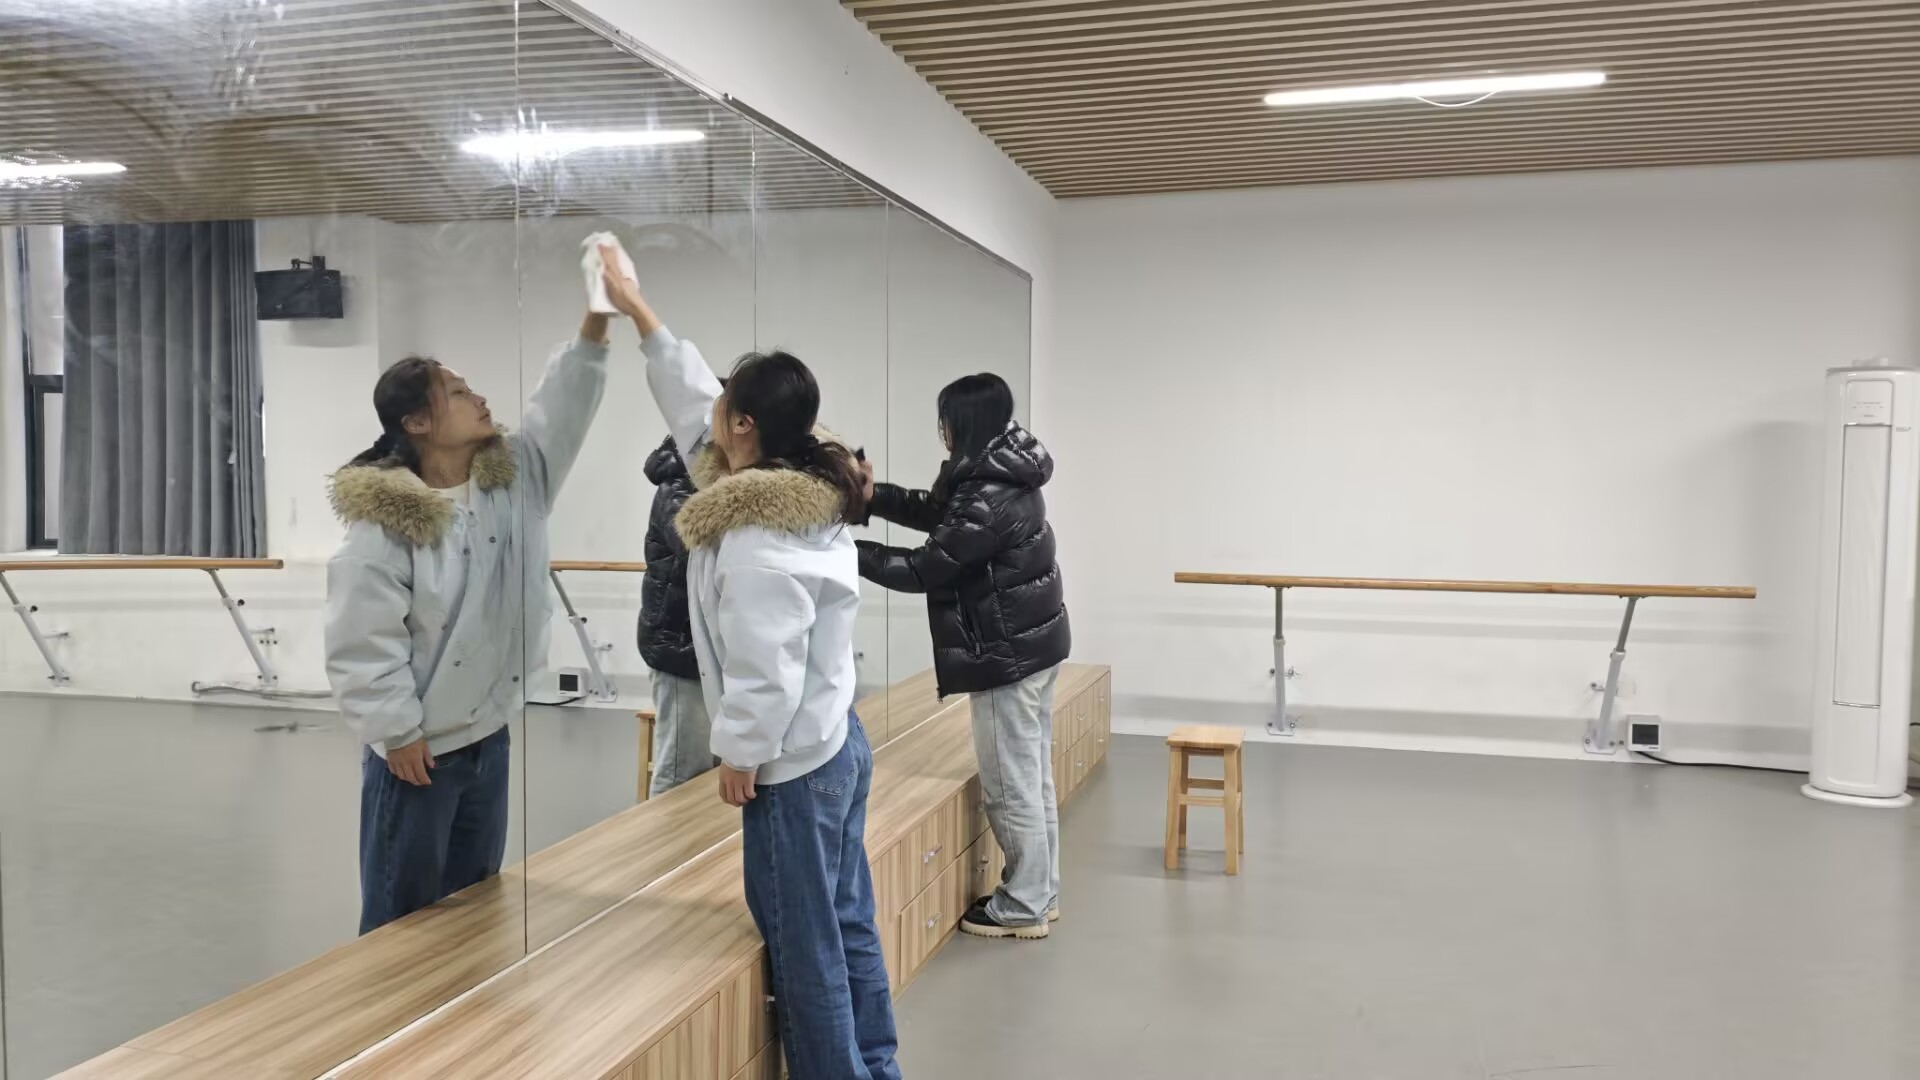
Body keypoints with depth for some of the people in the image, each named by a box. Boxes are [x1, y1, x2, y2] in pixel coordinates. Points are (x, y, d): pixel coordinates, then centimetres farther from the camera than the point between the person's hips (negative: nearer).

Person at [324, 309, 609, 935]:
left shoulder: (514, 478, 0)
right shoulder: (384, 519, -20)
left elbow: (562, 411, -6)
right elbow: (363, 640, -19)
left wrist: (596, 326, -18)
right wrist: (397, 731, -16)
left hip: (489, 736, 7)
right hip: (418, 747, -7)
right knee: (401, 912, 8)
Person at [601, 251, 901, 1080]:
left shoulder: (757, 535, -23)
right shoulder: (808, 487, 5)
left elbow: (767, 668, -24)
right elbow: (690, 399, 17)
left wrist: (740, 755, -10)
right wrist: (639, 314, 23)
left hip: (790, 764, -10)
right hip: (836, 743, 10)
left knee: (804, 945, 4)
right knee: (847, 926, 19)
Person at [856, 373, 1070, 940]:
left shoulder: (990, 499, -25)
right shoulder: (1001, 475, 6)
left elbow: (923, 568, -20)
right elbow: (935, 512, 17)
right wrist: (873, 495, 4)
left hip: (1008, 653, -10)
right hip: (1032, 641, 10)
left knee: (1010, 787, 2)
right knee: (1032, 778, 18)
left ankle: (1023, 908, 16)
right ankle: (1041, 893, 30)